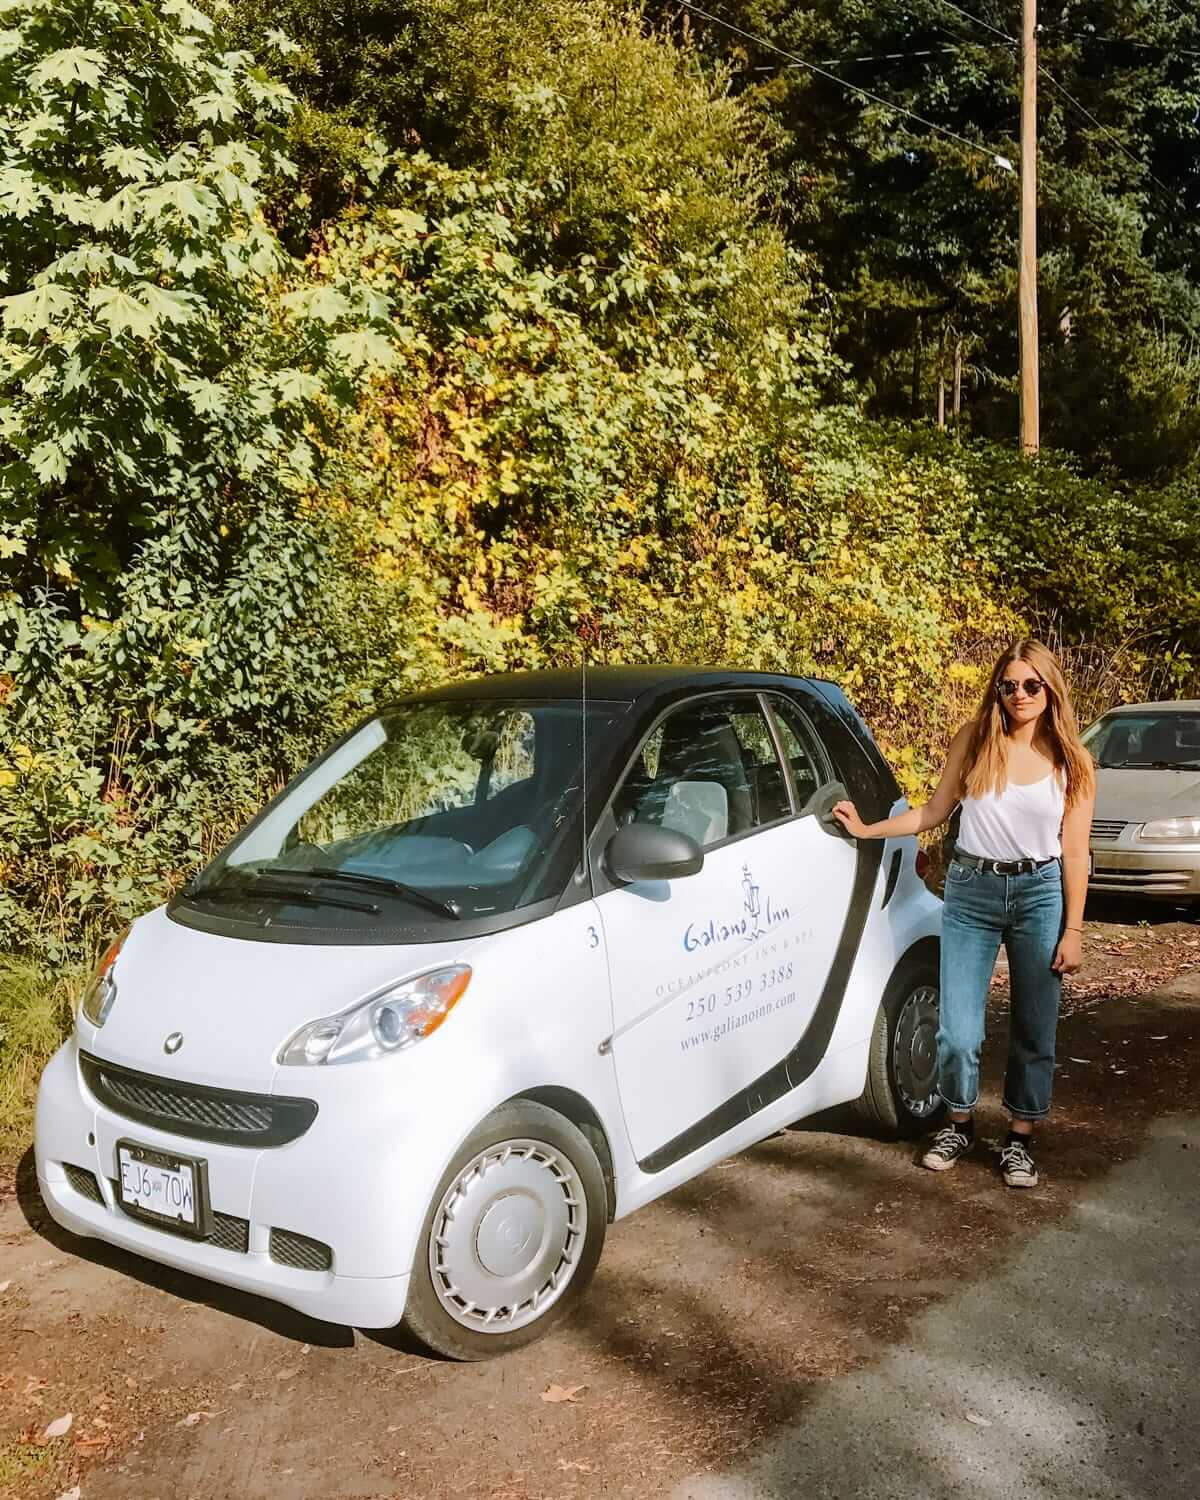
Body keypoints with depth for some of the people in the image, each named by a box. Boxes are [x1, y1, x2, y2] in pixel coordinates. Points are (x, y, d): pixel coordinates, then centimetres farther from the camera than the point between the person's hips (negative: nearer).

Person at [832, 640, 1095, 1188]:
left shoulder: (1071, 763, 1)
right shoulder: (974, 741, 1)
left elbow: (1074, 853, 1)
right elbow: (934, 811, 8)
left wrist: (1073, 930, -2)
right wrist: (865, 829, 2)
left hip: (1040, 893, 0)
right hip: (971, 891, 0)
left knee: (1034, 1030, 7)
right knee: (958, 1030, -1)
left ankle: (1021, 1137, 26)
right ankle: (959, 1123, 24)